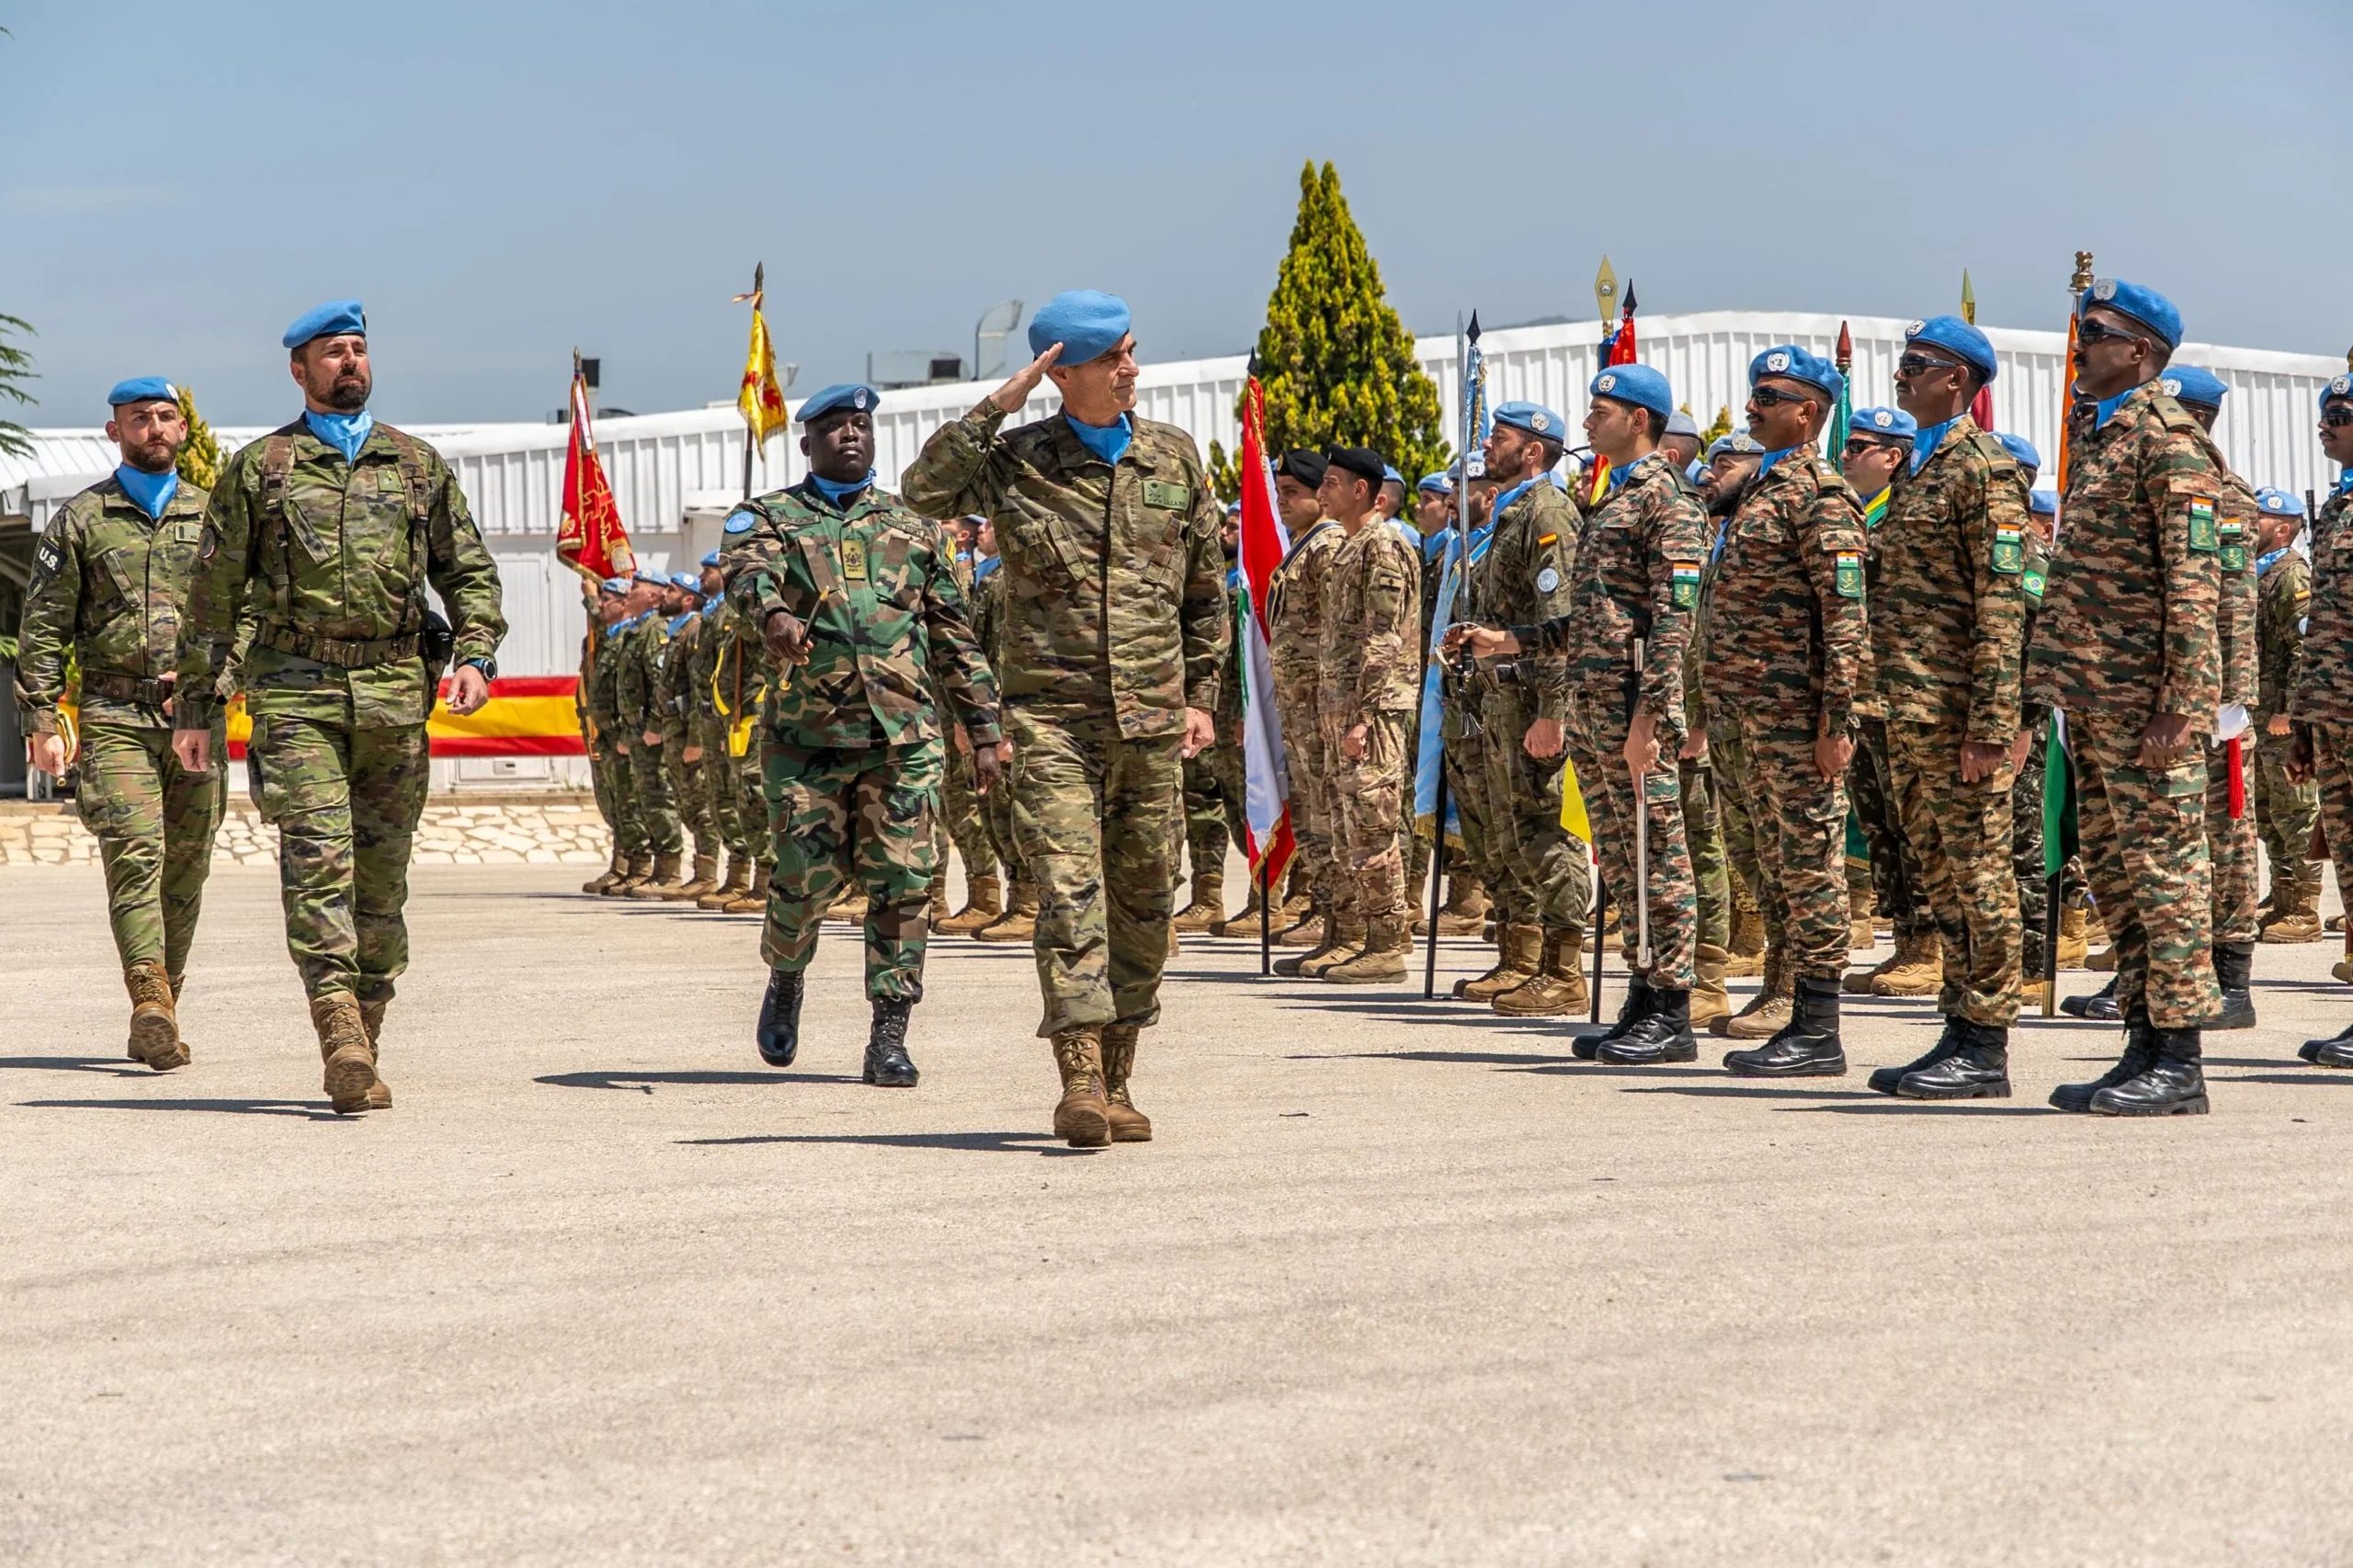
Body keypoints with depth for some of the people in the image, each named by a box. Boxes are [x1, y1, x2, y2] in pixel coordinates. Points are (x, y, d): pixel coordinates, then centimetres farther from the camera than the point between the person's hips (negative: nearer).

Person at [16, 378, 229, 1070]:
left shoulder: (213, 515, 13)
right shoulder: (80, 519, 7)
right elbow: (42, 627, 4)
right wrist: (41, 722, -4)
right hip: (114, 718, -3)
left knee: (185, 870, 3)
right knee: (135, 856, -17)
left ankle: (154, 1022, 13)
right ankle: (152, 1004, -27)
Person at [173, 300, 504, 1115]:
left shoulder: (419, 465, 15)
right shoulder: (258, 468, 8)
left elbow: (469, 570, 17)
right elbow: (213, 593, 9)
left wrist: (476, 655, -1)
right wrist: (195, 706, 6)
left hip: (395, 690, 3)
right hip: (296, 688, -3)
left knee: (382, 873, 5)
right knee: (317, 856, -17)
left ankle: (361, 1046, 14)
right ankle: (342, 1040, -25)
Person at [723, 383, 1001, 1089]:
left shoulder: (913, 528, 16)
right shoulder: (770, 517, 8)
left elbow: (956, 639, 17)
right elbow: (747, 570, -16)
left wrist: (983, 730, 11)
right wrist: (772, 612, -39)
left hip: (903, 738, 2)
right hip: (807, 735, -2)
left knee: (901, 883, -5)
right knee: (806, 875, -2)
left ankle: (889, 1037, 1)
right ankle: (785, 978, 29)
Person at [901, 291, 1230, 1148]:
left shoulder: (1175, 457, 10)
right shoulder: (1016, 460, 1)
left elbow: (1208, 588, 16)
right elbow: (925, 490, -15)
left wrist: (1201, 695, 11)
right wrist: (995, 407, -15)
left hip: (1150, 717, 4)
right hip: (1053, 713, -3)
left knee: (1144, 901, 7)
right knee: (1069, 887, -14)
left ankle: (1117, 1080, 18)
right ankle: (1080, 1082, -19)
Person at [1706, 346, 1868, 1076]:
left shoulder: (1818, 493, -10)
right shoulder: (1765, 489, 19)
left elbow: (1844, 612, -17)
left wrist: (1837, 718, -21)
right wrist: (1726, 703, 21)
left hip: (1798, 713, -10)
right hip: (1759, 711, 10)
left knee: (1811, 863, -7)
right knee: (1781, 864, 11)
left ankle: (1818, 1035, -5)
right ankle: (1803, 1022, 16)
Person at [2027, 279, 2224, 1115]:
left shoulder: (2167, 436, -10)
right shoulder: (2092, 429, 17)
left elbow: (2191, 581, -17)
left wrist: (2183, 702, -21)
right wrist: (2058, 680, 18)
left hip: (2142, 695, -9)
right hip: (2091, 691, 9)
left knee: (2163, 866, -5)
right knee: (2112, 867, 12)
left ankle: (2179, 1065, -2)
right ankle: (2143, 1049, 18)